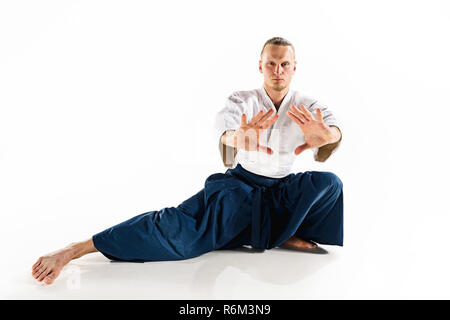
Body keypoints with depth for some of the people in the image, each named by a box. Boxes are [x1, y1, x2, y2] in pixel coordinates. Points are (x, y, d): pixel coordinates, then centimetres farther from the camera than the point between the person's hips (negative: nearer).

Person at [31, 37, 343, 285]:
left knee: (328, 183, -21)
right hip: (239, 185, -3)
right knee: (183, 226, -24)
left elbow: (335, 129, -27)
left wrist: (325, 135, -55)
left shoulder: (306, 107, -6)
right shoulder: (244, 100, -11)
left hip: (280, 191, 3)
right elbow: (225, 122, -35)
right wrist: (237, 138, -61)